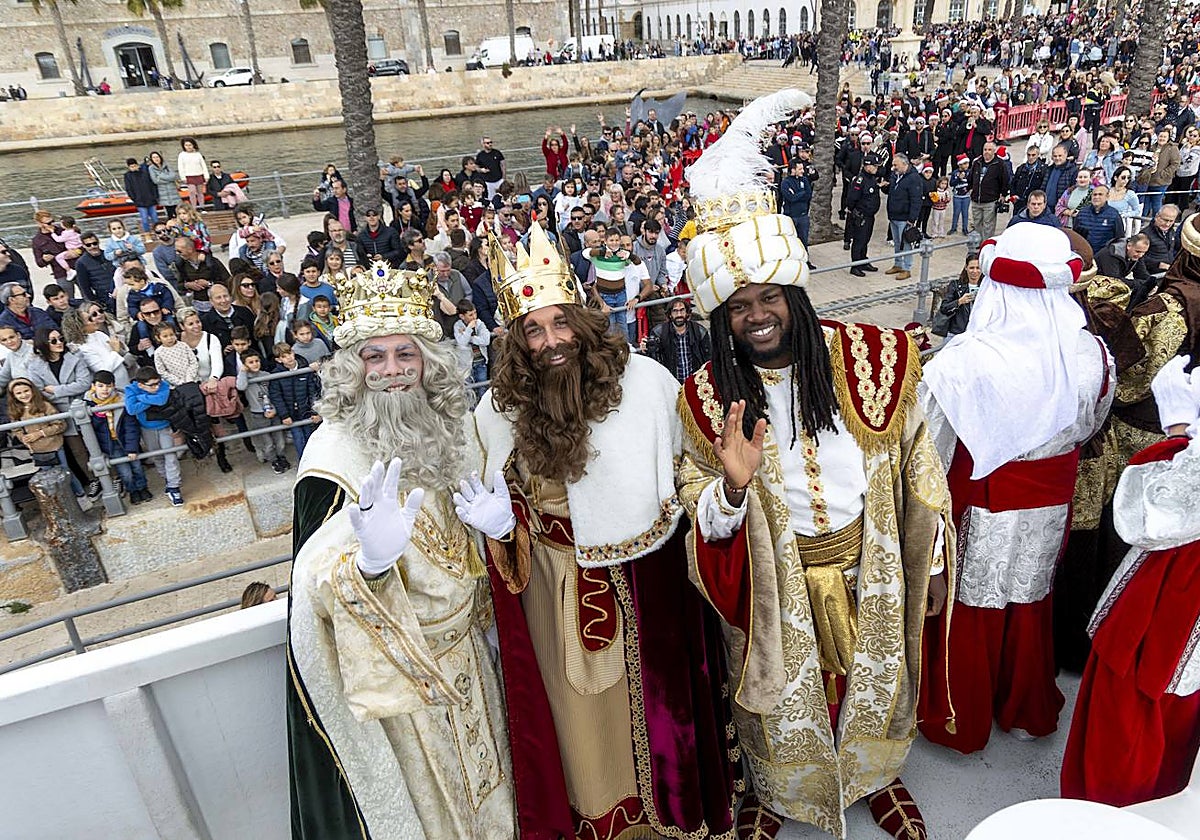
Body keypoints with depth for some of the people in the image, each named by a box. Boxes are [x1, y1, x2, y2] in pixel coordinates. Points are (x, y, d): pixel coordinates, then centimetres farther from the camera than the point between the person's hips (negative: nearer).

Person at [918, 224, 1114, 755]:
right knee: (1030, 607, 24)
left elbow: (929, 451, -22)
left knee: (969, 609, 15)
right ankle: (1028, 712, 46)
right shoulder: (1092, 355, -11)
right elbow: (1088, 427, 7)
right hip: (1050, 509, 5)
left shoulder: (964, 361, -29)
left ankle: (959, 721, 35)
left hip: (979, 516, -4)